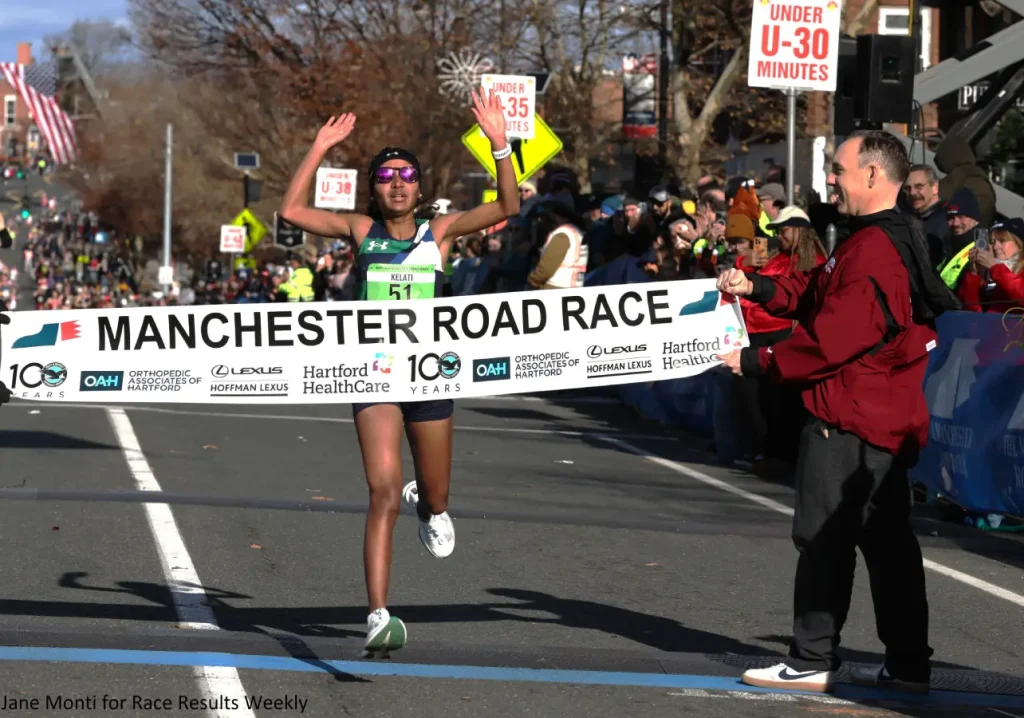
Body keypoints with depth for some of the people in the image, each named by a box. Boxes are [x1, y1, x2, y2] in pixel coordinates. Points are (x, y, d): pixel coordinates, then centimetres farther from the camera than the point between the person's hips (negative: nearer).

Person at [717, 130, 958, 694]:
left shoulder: (872, 248, -19)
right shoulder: (898, 240, 15)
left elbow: (835, 335, -23)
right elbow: (817, 294, 17)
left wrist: (760, 362, -14)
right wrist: (757, 288, 3)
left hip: (849, 420, -10)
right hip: (892, 419, 10)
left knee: (824, 537, -4)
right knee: (887, 539, 12)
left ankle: (812, 662, 0)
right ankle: (908, 663, 15)